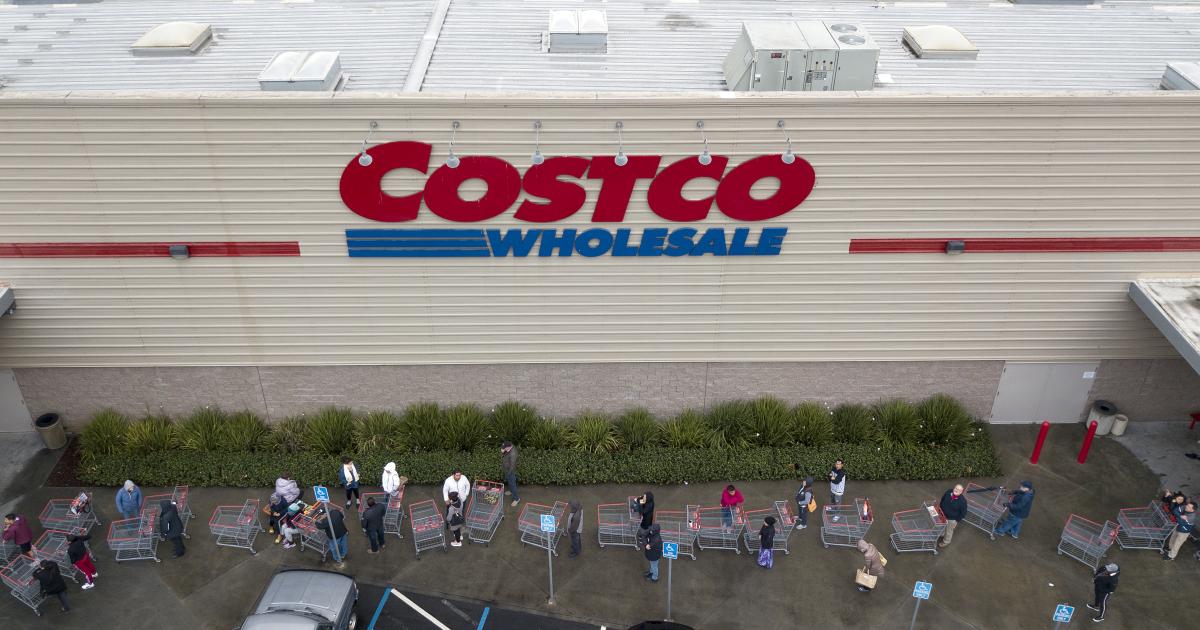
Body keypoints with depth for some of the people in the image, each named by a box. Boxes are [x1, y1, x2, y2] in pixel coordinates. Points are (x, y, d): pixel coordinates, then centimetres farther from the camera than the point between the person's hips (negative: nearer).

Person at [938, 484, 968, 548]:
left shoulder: (962, 501, -32)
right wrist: (940, 508, 6)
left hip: (952, 519, -4)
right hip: (943, 515, 4)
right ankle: (941, 534, 61)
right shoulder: (948, 492, -20)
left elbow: (963, 513, -18)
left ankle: (946, 542, 48)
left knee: (949, 531, 21)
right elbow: (942, 499, 2)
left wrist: (957, 521, -13)